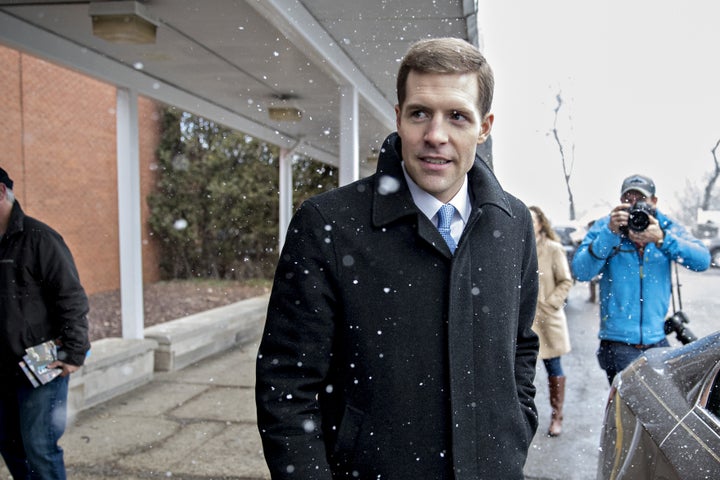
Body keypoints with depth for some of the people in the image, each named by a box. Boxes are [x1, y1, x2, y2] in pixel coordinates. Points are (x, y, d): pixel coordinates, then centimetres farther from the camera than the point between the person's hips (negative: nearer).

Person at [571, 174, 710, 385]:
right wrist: (609, 233, -23)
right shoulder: (603, 228, -1)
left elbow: (702, 260, -10)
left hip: (657, 340, 3)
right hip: (618, 342, -2)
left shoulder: (668, 228, 5)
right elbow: (581, 272, -13)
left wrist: (663, 239, -24)